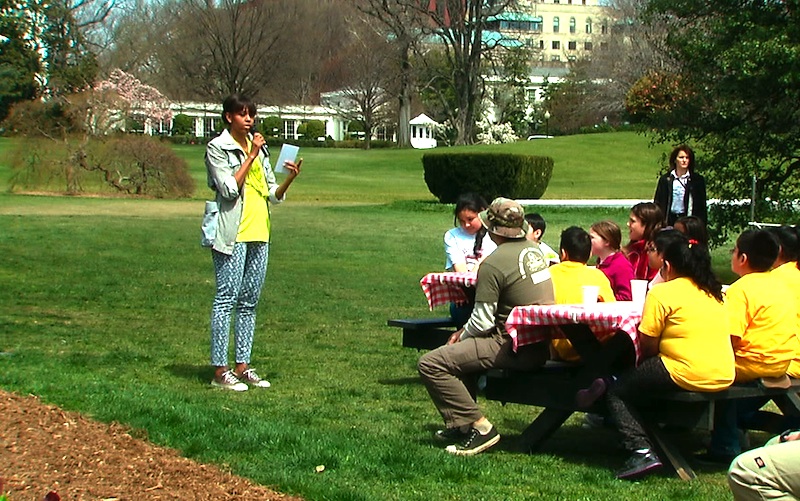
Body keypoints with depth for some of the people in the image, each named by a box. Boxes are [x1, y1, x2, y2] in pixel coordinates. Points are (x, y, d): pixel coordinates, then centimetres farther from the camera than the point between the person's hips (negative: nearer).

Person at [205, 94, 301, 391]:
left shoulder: (259, 147, 17)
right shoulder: (218, 148, -3)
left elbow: (273, 194, 16)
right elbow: (230, 189, -14)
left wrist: (289, 179, -3)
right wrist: (251, 156, -13)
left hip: (259, 233, 7)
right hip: (232, 234, -7)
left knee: (249, 301, 8)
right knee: (227, 299, -7)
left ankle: (243, 366, 13)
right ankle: (220, 370, -6)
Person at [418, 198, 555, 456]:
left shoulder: (493, 264, -16)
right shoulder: (534, 250, 10)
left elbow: (483, 321, -15)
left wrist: (461, 336, 7)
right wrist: (466, 332, 19)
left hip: (516, 348, -10)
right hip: (541, 345, 10)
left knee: (430, 364, -13)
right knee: (462, 350, 31)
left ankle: (480, 427, -12)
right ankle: (461, 424, 30)